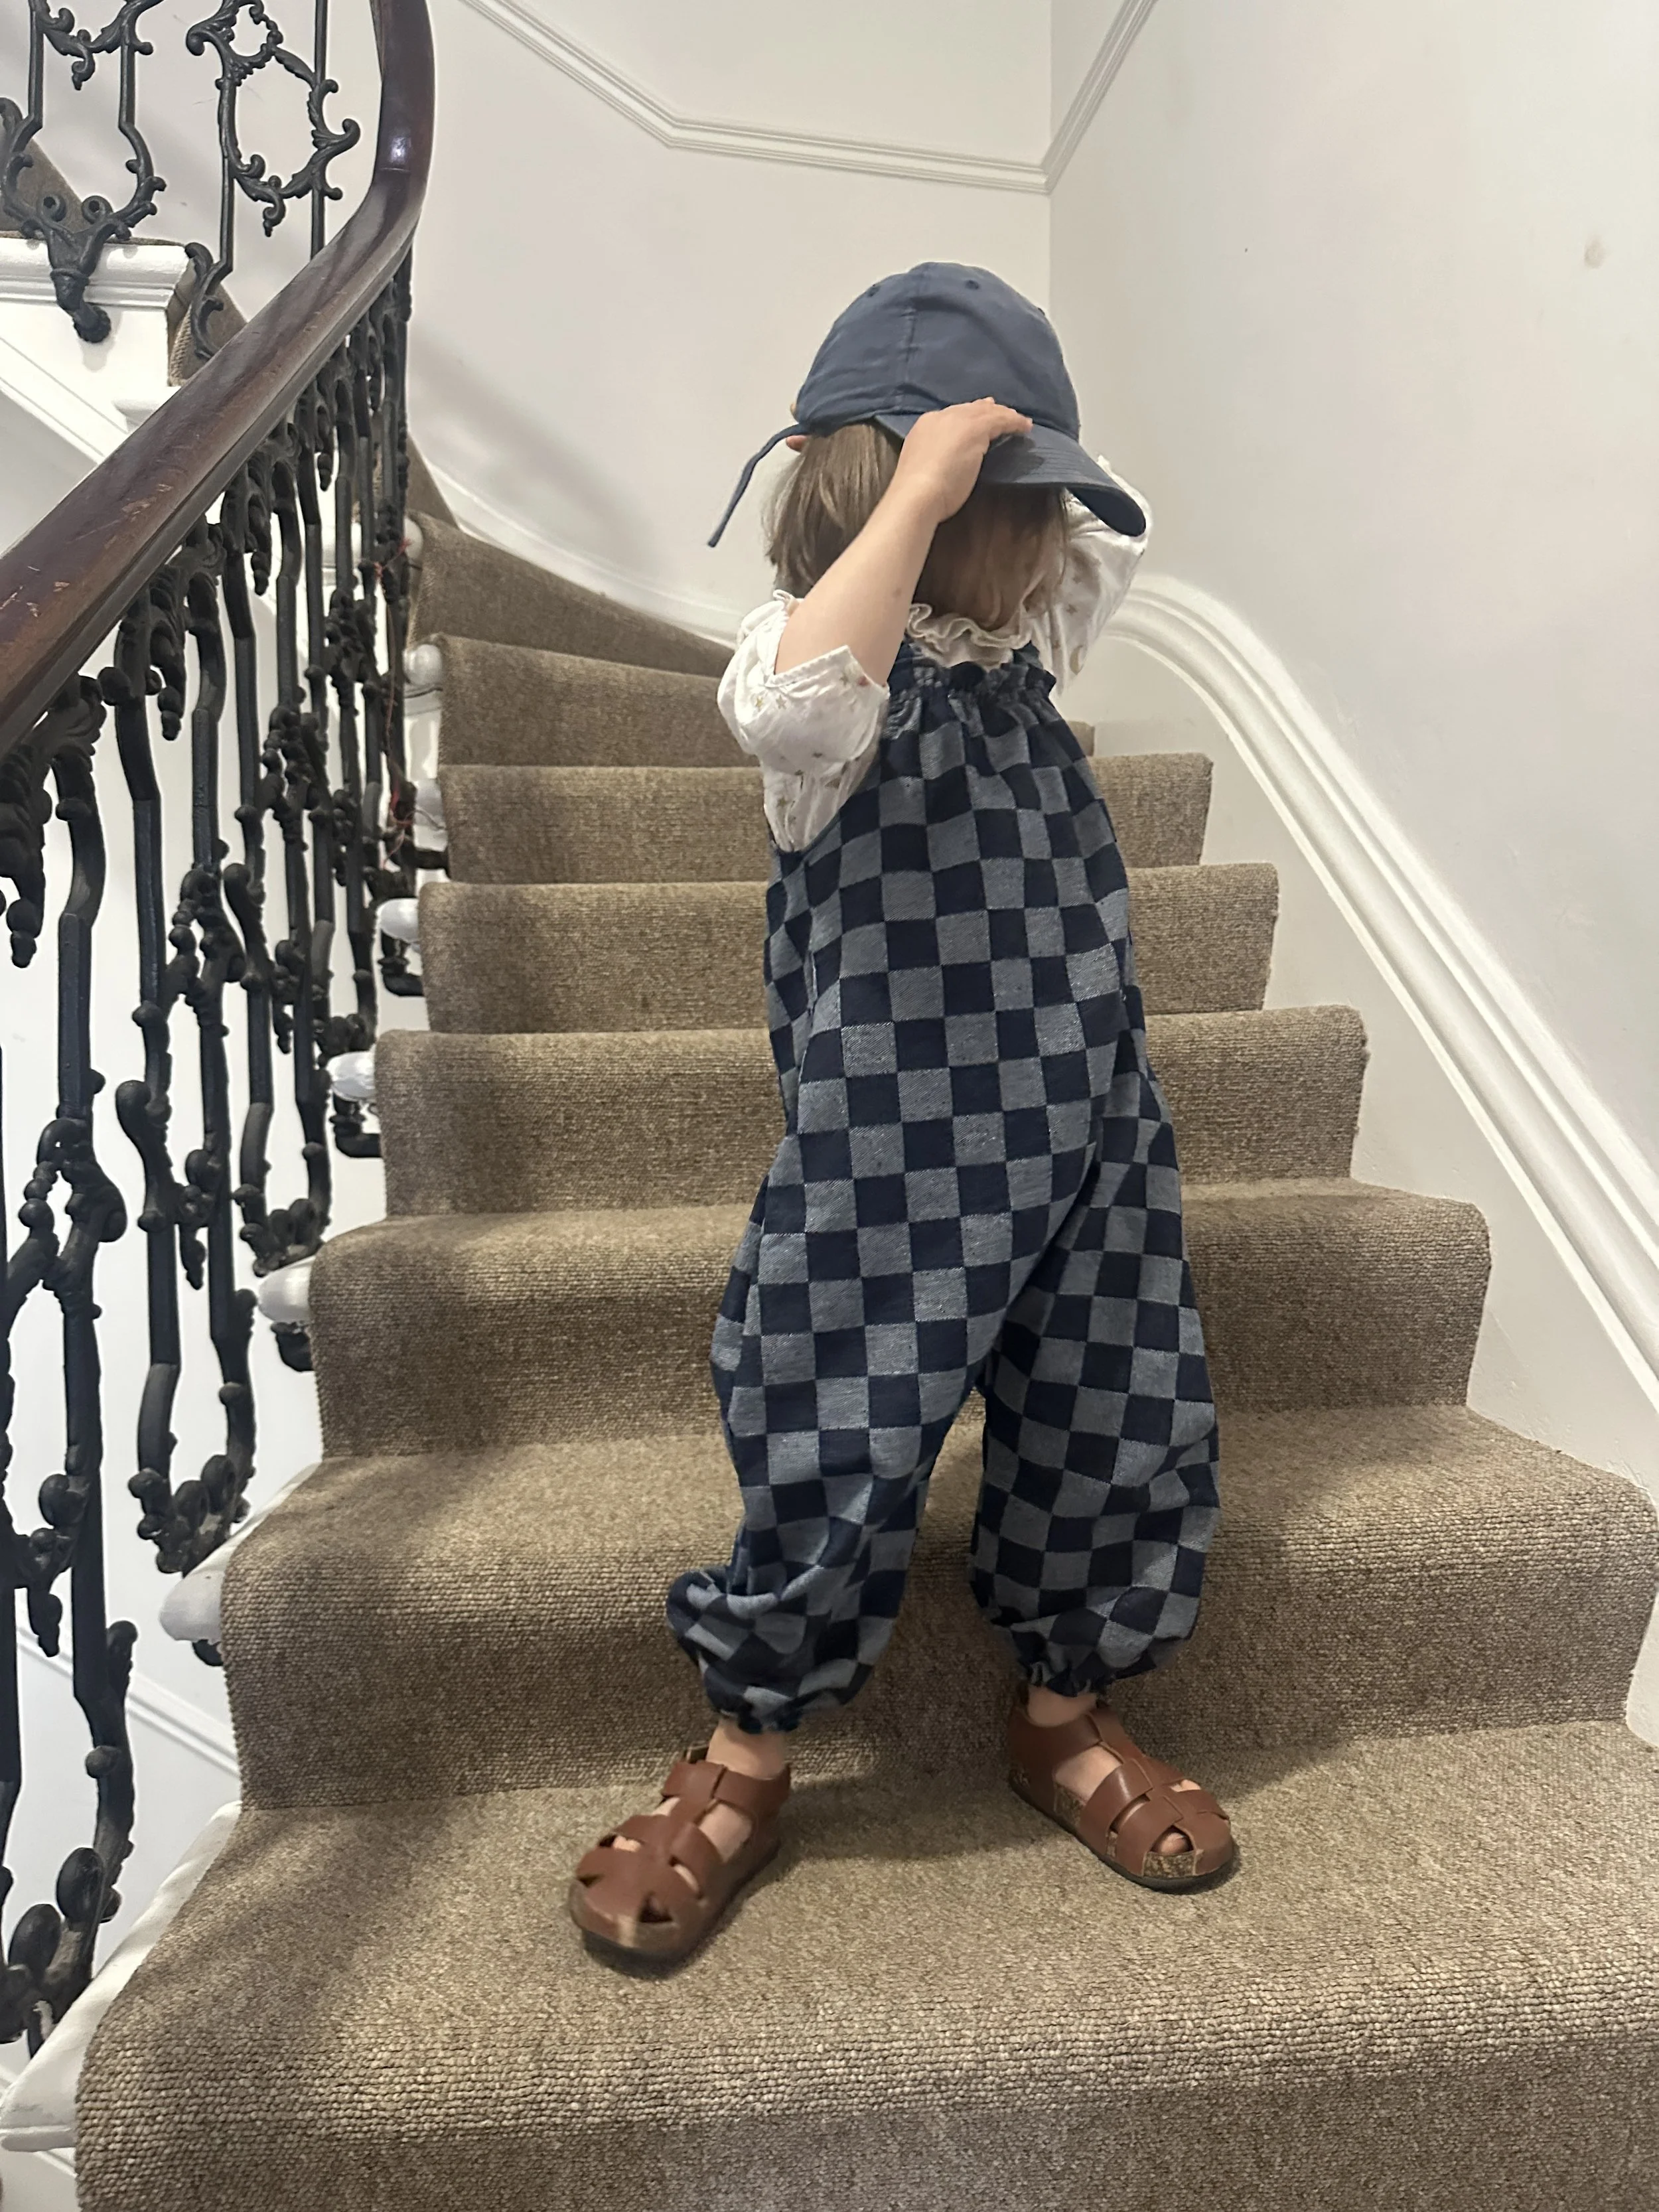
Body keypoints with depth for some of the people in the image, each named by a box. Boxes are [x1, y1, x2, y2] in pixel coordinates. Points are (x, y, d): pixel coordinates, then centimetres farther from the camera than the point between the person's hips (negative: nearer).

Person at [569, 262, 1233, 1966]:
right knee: (841, 1461, 2)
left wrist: (1040, 474, 14)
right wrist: (918, 486, -24)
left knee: (1119, 1439, 13)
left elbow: (1115, 545, 32)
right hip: (892, 1156, -7)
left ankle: (1065, 1719, 38)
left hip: (1086, 1139, 8)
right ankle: (744, 1763, 29)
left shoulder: (1020, 645, 13)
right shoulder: (825, 662, -10)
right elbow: (794, 711, -35)